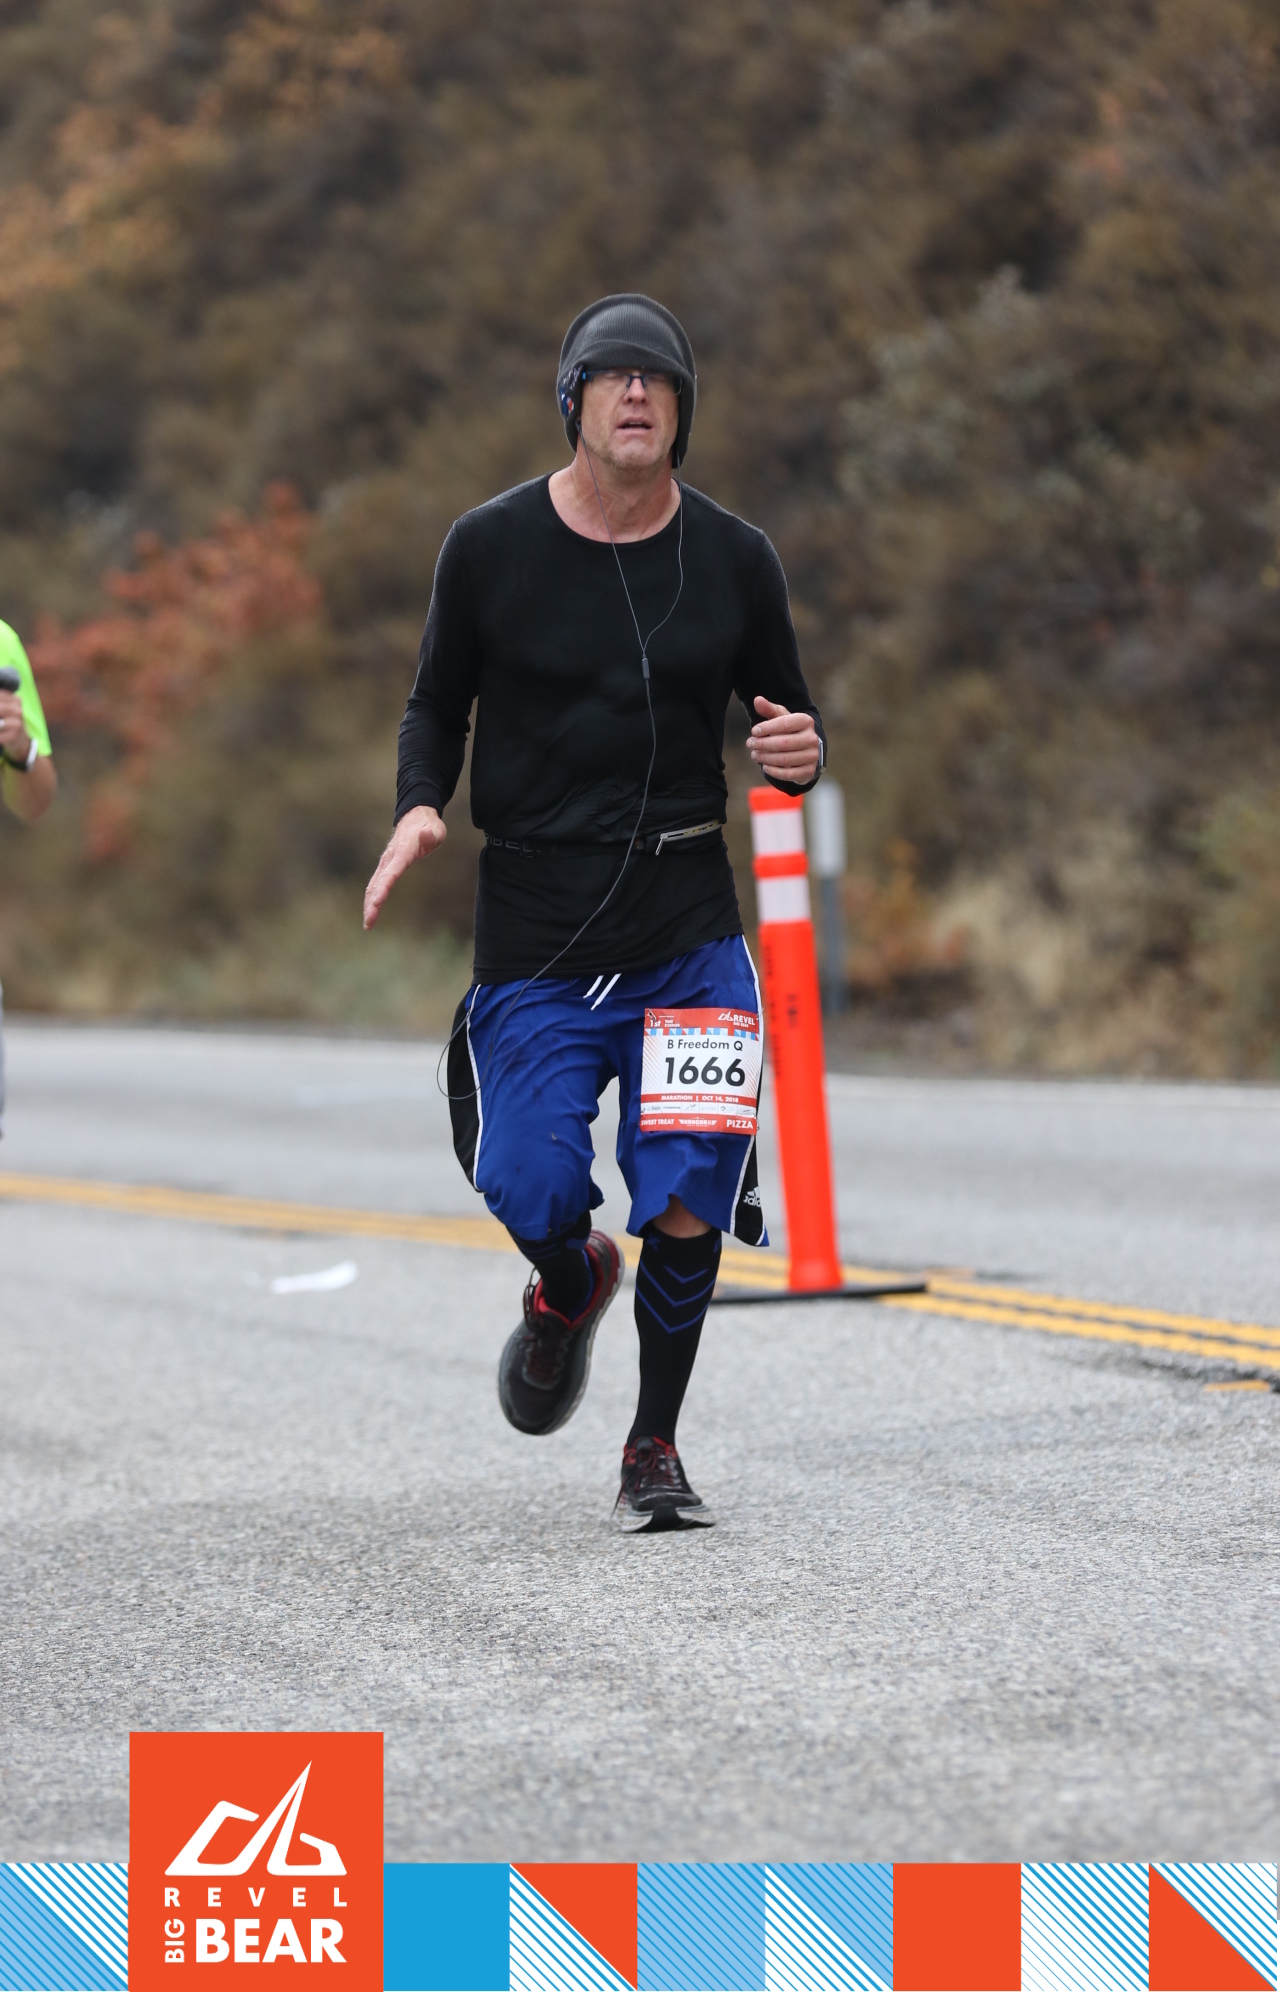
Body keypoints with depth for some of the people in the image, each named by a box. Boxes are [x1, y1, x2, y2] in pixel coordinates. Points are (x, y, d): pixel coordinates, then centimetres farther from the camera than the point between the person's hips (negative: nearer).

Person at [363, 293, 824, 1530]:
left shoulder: (735, 560, 2)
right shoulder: (491, 548, -1)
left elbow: (784, 720, 13)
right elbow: (436, 707, 9)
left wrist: (800, 755, -11)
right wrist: (419, 810, -10)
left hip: (689, 928, 1)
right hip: (533, 934, 0)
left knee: (689, 1206, -9)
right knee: (534, 1198, -7)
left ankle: (654, 1451, 12)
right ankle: (571, 1286, 32)